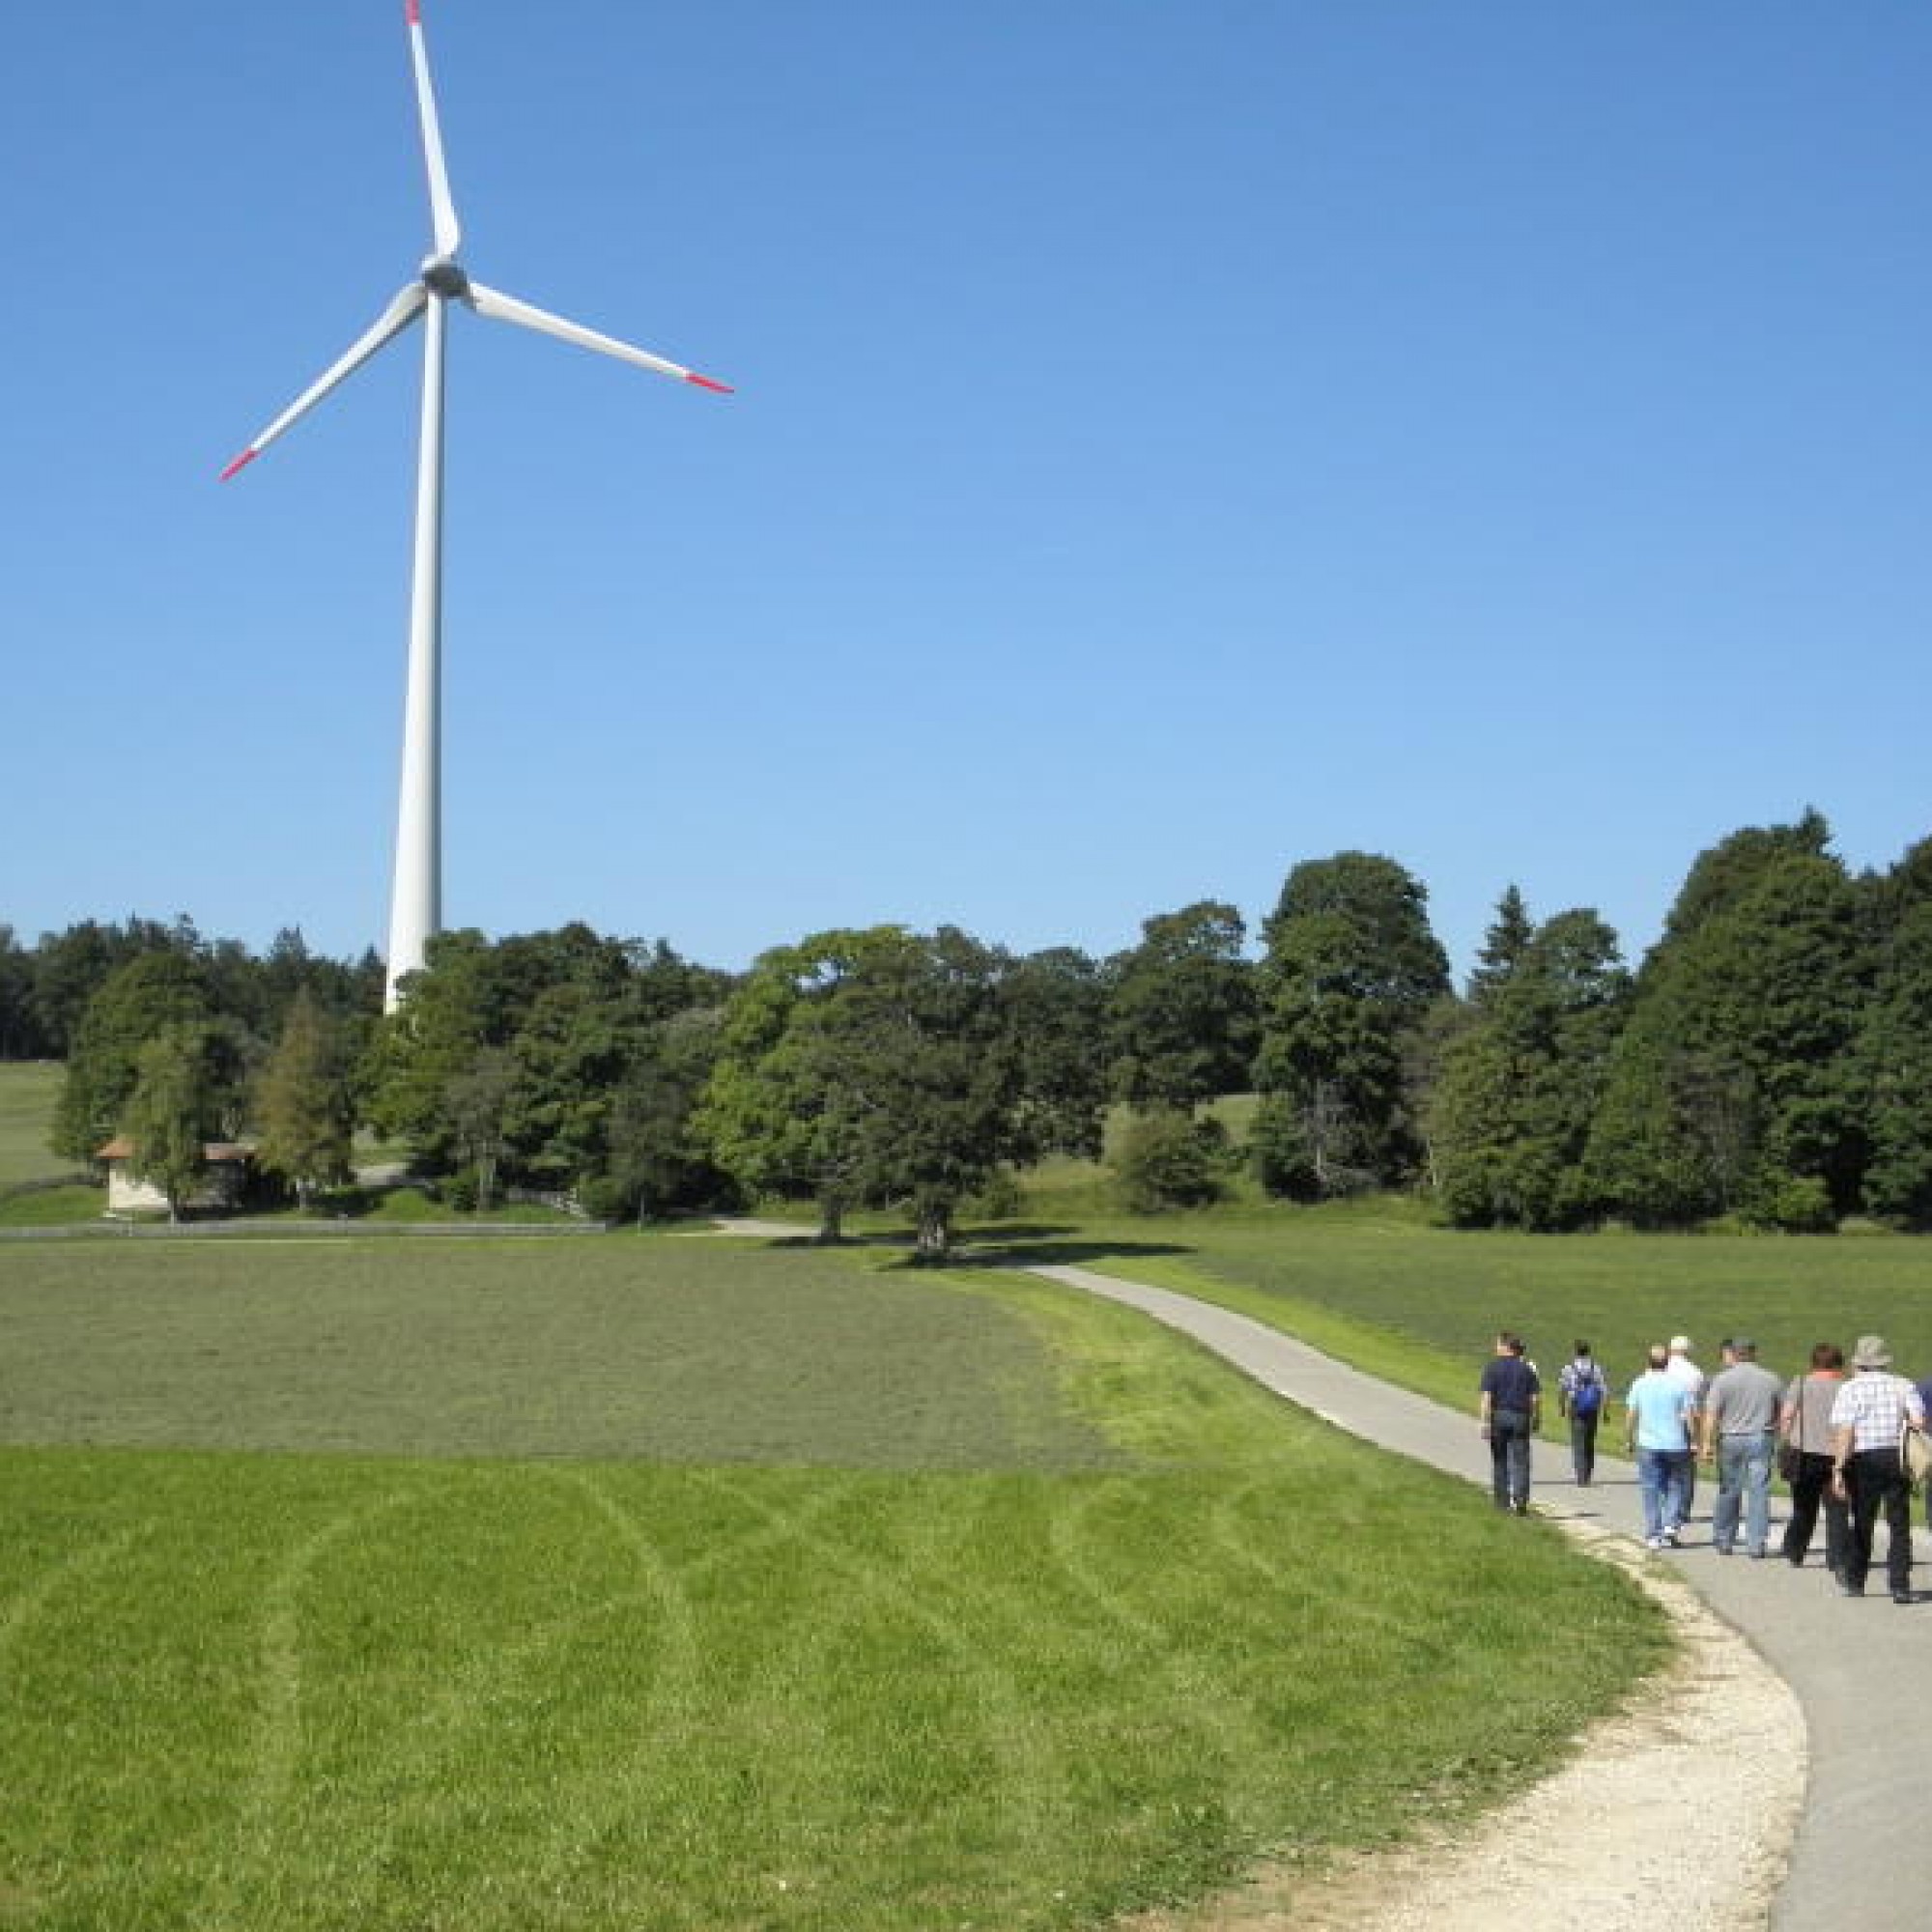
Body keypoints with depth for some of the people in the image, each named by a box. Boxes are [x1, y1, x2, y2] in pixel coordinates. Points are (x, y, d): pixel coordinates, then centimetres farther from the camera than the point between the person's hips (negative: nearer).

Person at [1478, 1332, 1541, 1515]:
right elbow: (1535, 1397, 3)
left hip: (1499, 1416, -1)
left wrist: (1484, 1421, -12)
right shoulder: (1526, 1368, 5)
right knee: (1520, 1461, -1)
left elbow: (1486, 1396, -11)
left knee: (1500, 1459, 12)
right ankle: (1521, 1497, -19)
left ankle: (1502, 1501, 18)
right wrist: (1534, 1420, 13)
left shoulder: (1493, 1368, -3)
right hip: (1520, 1417, 1)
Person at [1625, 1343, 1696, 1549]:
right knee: (1675, 1486, 13)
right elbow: (1689, 1415, -5)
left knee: (1651, 1490, 5)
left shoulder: (1640, 1384, 0)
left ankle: (1653, 1536, 4)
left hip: (1648, 1445, 1)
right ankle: (1672, 1525, -1)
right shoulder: (1679, 1384, -3)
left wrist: (1628, 1439, 10)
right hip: (1676, 1445, -1)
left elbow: (1631, 1415, 0)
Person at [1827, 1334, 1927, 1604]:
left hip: (1863, 1460, -1)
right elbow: (1919, 1422, -5)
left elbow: (1844, 1432, -10)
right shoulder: (1903, 1386, 7)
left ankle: (1854, 1581, 21)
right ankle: (1900, 1586, -2)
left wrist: (1838, 1469, -12)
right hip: (1896, 1458, 1)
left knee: (1862, 1523, 11)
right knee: (1899, 1524, 4)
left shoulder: (1850, 1389, -1)